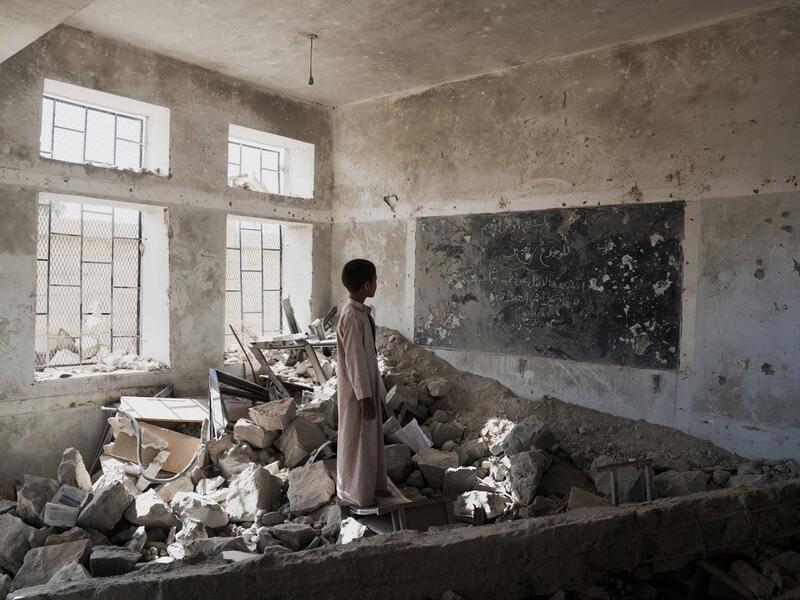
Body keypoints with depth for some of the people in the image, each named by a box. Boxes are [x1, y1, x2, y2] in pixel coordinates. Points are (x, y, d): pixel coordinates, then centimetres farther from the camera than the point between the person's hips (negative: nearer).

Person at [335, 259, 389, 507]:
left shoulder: (361, 312, 7)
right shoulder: (352, 316, -23)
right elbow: (354, 359, -23)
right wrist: (364, 396, -20)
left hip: (368, 384, 9)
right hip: (357, 388, -9)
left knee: (371, 436, 19)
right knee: (356, 439, 4)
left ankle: (372, 484, 33)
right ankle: (354, 492, 19)